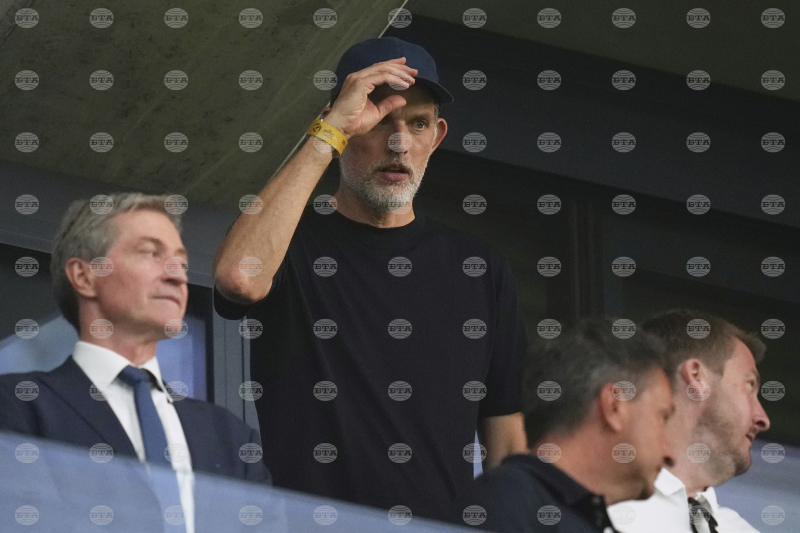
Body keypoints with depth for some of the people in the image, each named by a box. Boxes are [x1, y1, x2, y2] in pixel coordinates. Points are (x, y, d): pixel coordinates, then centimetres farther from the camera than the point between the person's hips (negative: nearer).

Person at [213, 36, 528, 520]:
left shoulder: (479, 268, 15)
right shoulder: (296, 241, 5)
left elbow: (506, 439, 14)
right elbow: (240, 276, -20)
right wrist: (332, 130, -12)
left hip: (446, 521, 3)